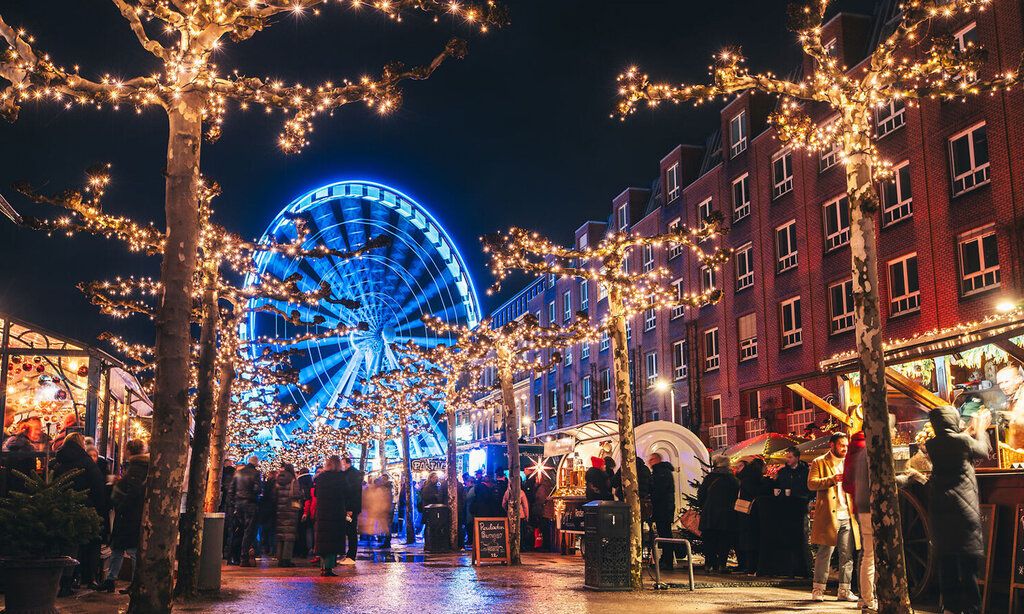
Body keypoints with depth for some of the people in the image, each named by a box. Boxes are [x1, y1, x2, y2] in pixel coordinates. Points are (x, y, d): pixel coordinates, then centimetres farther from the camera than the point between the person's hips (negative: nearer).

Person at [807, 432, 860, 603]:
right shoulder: (819, 462, 3)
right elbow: (811, 483, -8)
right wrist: (832, 479, -18)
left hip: (847, 517, 5)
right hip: (828, 516, -5)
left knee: (847, 555, 4)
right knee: (825, 553, -3)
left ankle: (844, 590, 11)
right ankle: (818, 589, 4)